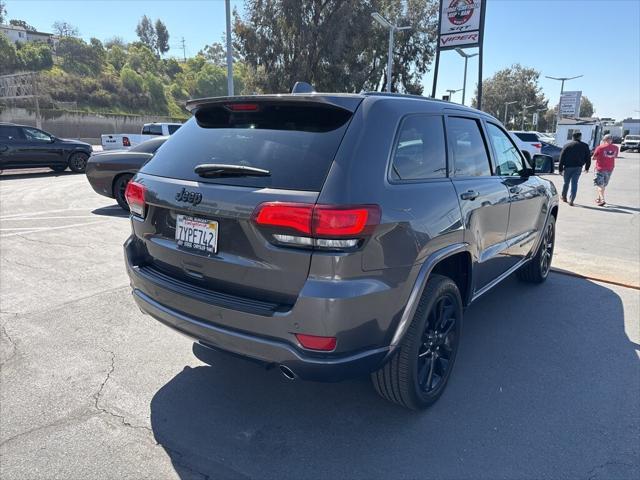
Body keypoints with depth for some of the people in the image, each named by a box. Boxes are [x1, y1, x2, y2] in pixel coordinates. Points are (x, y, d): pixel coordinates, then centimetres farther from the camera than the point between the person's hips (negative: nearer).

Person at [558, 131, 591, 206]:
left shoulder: (567, 145, -1)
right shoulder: (585, 146, 4)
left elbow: (562, 158, -4)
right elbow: (588, 157, 7)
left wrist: (560, 168, 0)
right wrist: (587, 167, 16)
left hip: (568, 167, -1)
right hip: (578, 167, 1)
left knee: (566, 182, 14)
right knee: (574, 183, 1)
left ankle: (564, 197, 27)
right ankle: (571, 200, -5)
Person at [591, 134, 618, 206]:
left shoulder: (600, 147, -14)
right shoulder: (615, 148, -1)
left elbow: (594, 158, -5)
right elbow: (615, 156, 12)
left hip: (600, 168, -5)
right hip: (610, 168, 5)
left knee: (599, 185, -1)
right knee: (603, 185, 19)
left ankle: (602, 200, -16)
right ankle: (598, 198, 32)